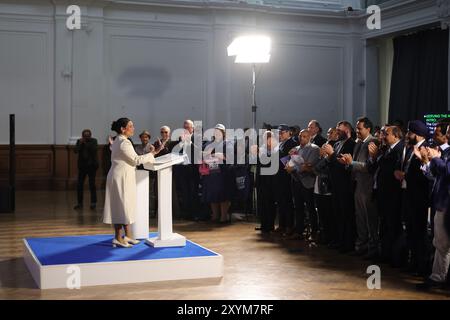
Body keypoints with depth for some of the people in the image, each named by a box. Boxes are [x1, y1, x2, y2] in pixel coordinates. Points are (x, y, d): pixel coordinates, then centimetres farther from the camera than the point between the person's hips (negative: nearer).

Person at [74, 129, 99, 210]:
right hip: (82, 165, 3)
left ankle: (93, 203, 3)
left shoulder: (93, 141, -2)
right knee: (79, 185, 0)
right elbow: (76, 151, -5)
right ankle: (79, 203, 8)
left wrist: (86, 143, -17)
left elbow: (94, 149, -18)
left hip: (92, 165, -3)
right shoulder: (79, 141, 6)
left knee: (92, 184, -6)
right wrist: (80, 143, -15)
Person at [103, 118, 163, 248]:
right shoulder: (124, 142, -17)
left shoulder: (118, 141, 14)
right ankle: (118, 238, 1)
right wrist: (154, 153, -15)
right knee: (122, 206, -4)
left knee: (125, 206, 13)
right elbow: (136, 159, -17)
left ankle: (128, 236, 20)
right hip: (121, 178, -10)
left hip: (122, 177, 10)